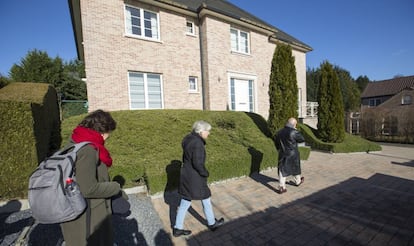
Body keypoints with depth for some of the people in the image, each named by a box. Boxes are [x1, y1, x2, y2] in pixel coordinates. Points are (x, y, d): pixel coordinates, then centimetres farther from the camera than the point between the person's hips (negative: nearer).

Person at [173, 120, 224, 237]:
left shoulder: (189, 139, 4)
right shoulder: (197, 143, -25)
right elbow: (198, 163, -27)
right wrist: (205, 173, -9)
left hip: (186, 174, 8)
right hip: (195, 177, -8)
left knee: (185, 203, 20)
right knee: (206, 200, 16)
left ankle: (177, 228, 34)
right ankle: (212, 223, 39)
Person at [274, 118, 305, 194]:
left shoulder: (279, 132, -1)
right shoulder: (294, 132, -18)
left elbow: (276, 142, 9)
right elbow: (302, 139, -5)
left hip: (283, 154, 3)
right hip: (293, 155, -3)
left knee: (282, 171, 6)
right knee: (295, 168, 21)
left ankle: (281, 187, 4)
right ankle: (297, 181, 45)